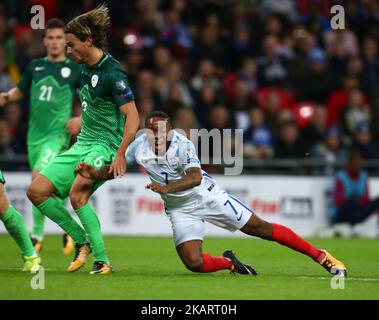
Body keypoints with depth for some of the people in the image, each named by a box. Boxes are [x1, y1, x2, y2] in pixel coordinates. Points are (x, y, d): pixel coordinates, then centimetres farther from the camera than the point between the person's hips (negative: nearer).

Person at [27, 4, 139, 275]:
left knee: (77, 193, -32)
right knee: (36, 191, 0)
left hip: (105, 146, -9)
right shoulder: (87, 68, 9)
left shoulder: (112, 73, -17)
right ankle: (82, 241, 11)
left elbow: (133, 116, -22)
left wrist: (120, 154, -29)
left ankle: (102, 261, -24)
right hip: (83, 144, 9)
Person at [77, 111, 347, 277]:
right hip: (180, 210, 3)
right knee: (194, 263, -17)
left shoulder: (182, 144, -24)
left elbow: (194, 177, -36)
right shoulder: (140, 147, -11)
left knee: (262, 229, -4)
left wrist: (167, 187, -51)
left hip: (207, 195, -3)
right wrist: (93, 173, -15)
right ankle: (229, 263, 16)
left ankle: (319, 255, 7)